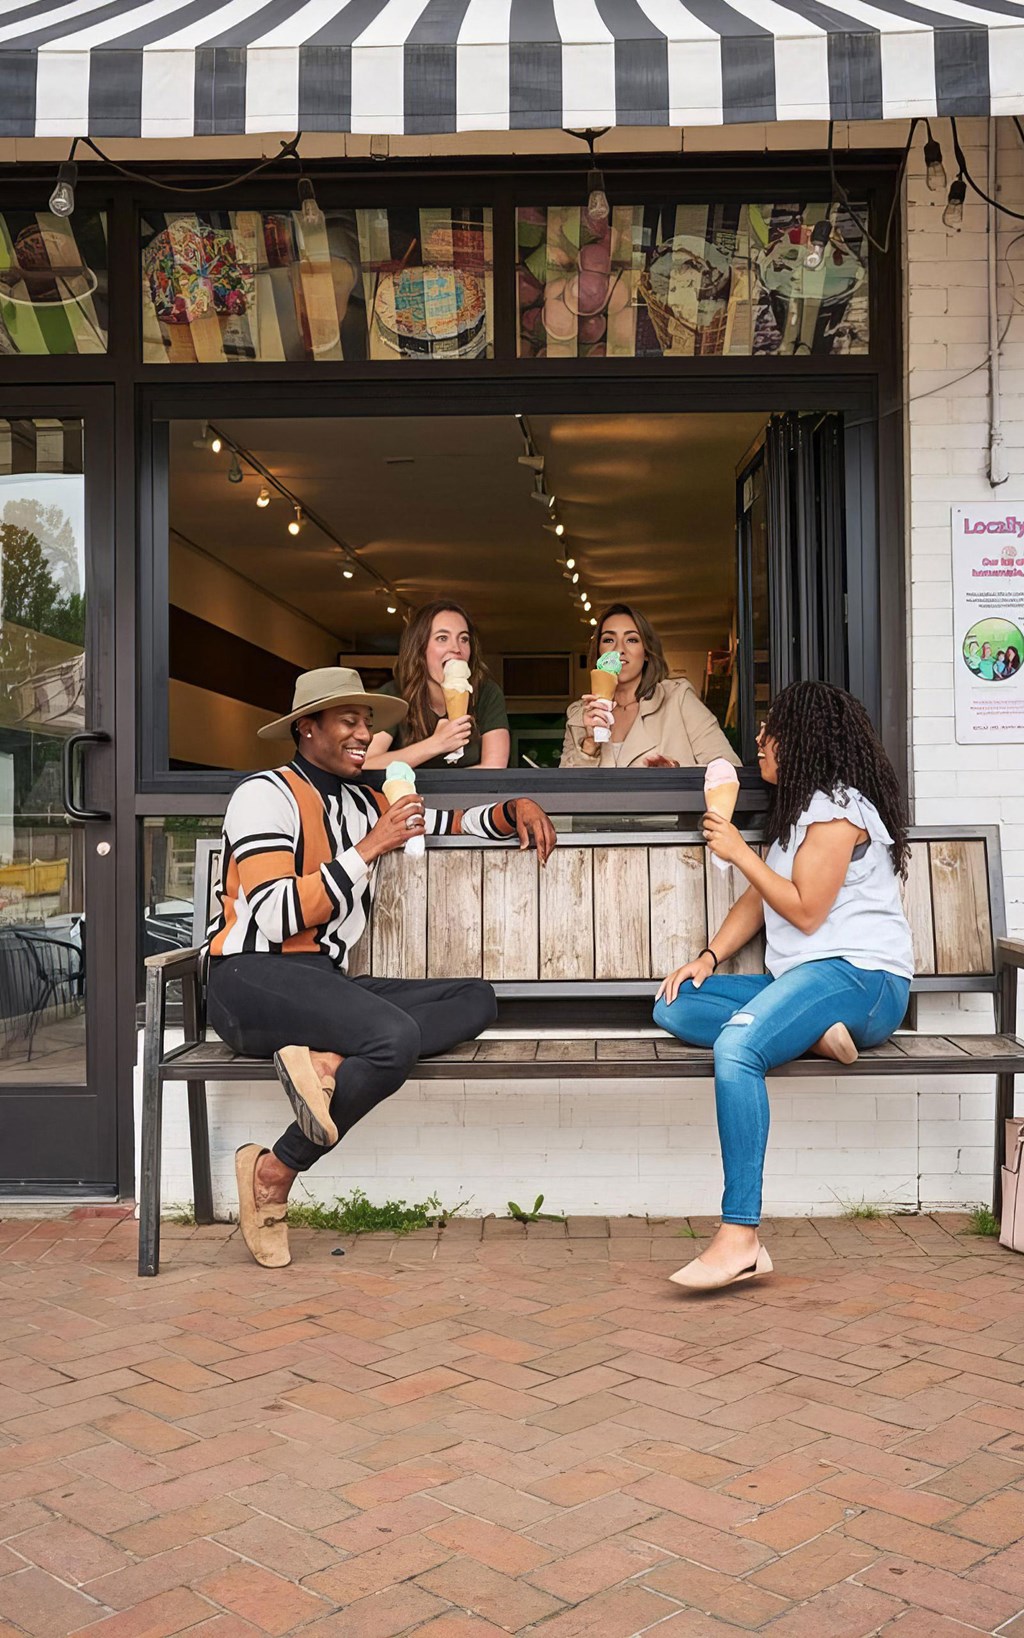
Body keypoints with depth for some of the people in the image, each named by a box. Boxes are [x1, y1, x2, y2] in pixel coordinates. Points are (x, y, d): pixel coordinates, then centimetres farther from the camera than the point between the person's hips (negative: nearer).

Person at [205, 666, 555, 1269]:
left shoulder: (367, 801, 20)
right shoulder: (267, 795, -4)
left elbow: (453, 826, 31)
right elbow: (277, 917, -15)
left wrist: (515, 809, 11)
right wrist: (370, 848, -13)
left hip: (326, 982, 8)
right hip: (253, 981, -8)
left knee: (477, 999, -9)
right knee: (396, 1036, -33)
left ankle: (328, 1061, -27)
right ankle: (275, 1174, -16)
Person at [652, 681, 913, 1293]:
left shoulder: (838, 807, -7)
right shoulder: (799, 808, 26)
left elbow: (805, 911, -12)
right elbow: (759, 901, 21)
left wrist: (741, 852, -7)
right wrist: (708, 957, 7)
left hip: (861, 975, -11)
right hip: (799, 978, 11)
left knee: (737, 1044, -35)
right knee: (674, 1007, -3)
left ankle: (741, 1238, -39)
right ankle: (811, 1032, -18)